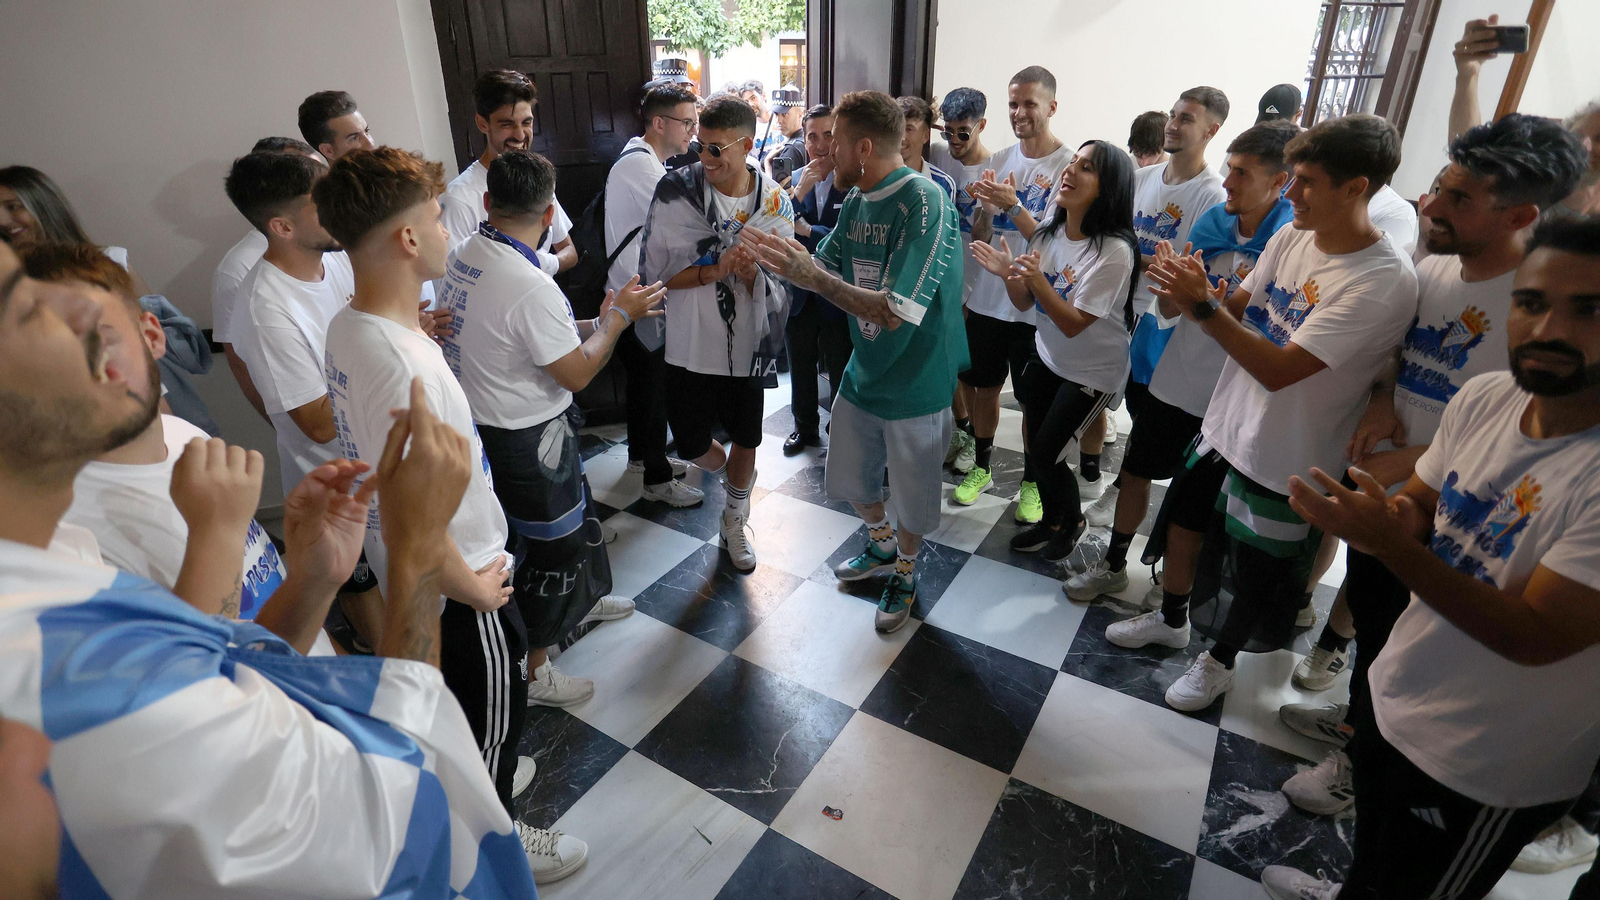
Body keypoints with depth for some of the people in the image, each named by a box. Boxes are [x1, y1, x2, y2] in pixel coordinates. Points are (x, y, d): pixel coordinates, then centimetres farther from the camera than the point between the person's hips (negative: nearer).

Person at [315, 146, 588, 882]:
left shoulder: (347, 326, -4)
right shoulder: (403, 365, -35)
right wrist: (473, 588, -18)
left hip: (414, 578, 9)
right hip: (462, 591, -8)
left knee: (466, 711, 32)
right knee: (492, 717, 17)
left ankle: (481, 779, 58)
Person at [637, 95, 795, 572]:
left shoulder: (774, 202, -5)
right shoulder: (677, 190, -10)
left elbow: (778, 285, -3)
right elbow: (655, 271, -11)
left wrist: (750, 272, -25)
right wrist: (714, 270, -24)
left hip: (747, 344, 1)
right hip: (691, 343, -1)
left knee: (746, 439, 14)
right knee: (692, 444, 8)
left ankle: (734, 521, 40)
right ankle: (728, 472, 46)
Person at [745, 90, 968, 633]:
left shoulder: (925, 203, -25)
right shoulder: (856, 199, 1)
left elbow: (896, 313, -31)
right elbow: (823, 267, 6)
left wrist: (814, 278, -32)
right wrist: (785, 256, -13)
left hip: (915, 384, -7)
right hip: (863, 373, 7)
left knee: (911, 496, 13)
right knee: (850, 481, 21)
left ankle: (905, 571, 41)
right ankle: (882, 546, 49)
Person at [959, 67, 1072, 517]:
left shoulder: (1068, 166, -10)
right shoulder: (1000, 160, 6)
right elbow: (978, 236, 8)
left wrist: (1012, 205, -25)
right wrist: (983, 205, -12)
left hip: (1035, 307, -5)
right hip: (987, 299, 5)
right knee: (983, 385, 16)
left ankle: (1032, 482, 27)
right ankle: (982, 467, 35)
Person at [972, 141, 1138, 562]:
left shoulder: (1115, 251, -26)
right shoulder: (1050, 230, -6)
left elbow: (1073, 324, -26)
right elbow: (1025, 302, 0)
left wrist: (1037, 279, -38)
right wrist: (1009, 273, -20)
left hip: (1093, 372, -6)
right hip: (1047, 357, 6)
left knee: (1046, 453, -2)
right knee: (1036, 448, 12)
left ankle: (1072, 520, 29)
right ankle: (1051, 521, 39)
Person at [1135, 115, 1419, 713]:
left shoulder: (1386, 281, -26)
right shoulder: (1291, 237, -3)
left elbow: (1279, 368, -29)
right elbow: (1240, 308, 2)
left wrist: (1203, 307, -30)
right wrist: (1195, 290, -19)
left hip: (1286, 460, -7)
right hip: (1225, 422, 7)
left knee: (1256, 575, 14)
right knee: (1183, 519, 22)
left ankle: (1219, 661, 40)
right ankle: (1172, 620, 48)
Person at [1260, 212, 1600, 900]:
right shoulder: (1483, 398, -10)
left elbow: (1537, 637, -27)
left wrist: (1393, 544, -37)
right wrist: (1394, 519, -19)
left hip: (1486, 771, -6)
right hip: (1395, 694, 6)